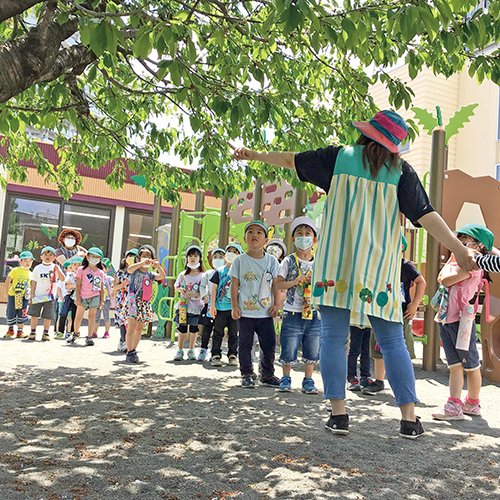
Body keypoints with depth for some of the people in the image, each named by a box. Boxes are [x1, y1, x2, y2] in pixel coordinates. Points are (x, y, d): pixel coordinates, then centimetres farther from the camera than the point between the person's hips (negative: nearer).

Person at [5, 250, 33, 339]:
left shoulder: (30, 273, 6)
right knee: (11, 314, 4)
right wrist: (8, 292, -5)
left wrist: (29, 292, -3)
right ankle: (10, 330, 23)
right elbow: (7, 282, -2)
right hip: (13, 295, -3)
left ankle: (20, 331, 14)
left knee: (23, 315, 3)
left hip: (24, 297, 3)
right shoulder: (15, 271, -7)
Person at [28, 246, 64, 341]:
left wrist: (58, 270, -28)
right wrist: (32, 294, 1)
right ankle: (32, 333, 12)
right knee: (34, 315, 3)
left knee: (48, 316, 2)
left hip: (50, 296, -1)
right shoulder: (38, 268, 4)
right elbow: (34, 282, 6)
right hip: (37, 295, 1)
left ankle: (46, 334, 10)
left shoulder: (55, 267, 0)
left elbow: (62, 278, -13)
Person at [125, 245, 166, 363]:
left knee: (139, 329, 9)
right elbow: (129, 269, -22)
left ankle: (133, 350, 18)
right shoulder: (135, 271, 1)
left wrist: (158, 266, -17)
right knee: (131, 328, -8)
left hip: (145, 304, 5)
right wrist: (142, 263, -30)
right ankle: (129, 352, -5)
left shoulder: (150, 274, 13)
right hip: (133, 301, -5)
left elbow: (162, 276, -2)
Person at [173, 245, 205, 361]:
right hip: (184, 305, 1)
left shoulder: (202, 275, -2)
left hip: (196, 305, -1)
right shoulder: (183, 275, 5)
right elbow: (176, 286, 14)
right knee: (182, 328, 3)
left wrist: (195, 294, -21)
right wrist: (180, 289, -8)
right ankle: (180, 350, 13)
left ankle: (191, 350, 21)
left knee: (194, 329, 8)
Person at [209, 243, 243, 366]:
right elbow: (214, 288, 2)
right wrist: (212, 305, -3)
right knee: (218, 332, 4)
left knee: (233, 333, 9)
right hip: (220, 307, -1)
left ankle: (232, 355, 20)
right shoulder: (219, 271, 2)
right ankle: (215, 355, 12)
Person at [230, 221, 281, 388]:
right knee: (245, 344, 6)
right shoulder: (240, 260, -2)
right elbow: (234, 285, -1)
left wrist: (276, 304, -1)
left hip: (265, 312, 2)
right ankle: (247, 375, 19)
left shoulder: (272, 261, 4)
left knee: (269, 344, 9)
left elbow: (275, 284, 7)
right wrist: (234, 306, -7)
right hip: (245, 312, -2)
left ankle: (267, 375, 25)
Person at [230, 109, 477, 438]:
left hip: (335, 265, 0)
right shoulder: (401, 171, 2)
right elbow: (425, 215, -6)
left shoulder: (340, 157, 5)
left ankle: (339, 413, 5)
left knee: (334, 338, 5)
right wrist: (459, 250, -3)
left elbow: (292, 160, 14)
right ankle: (410, 418, 8)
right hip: (379, 270, 0)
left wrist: (254, 155, 28)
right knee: (393, 342, 6)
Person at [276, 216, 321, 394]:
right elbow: (279, 284, -5)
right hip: (293, 313, -3)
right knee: (289, 349, 3)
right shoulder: (288, 261, -1)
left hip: (314, 313, 3)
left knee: (312, 350, 9)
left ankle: (308, 381, 24)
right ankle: (286, 379, 21)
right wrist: (295, 281, -19)